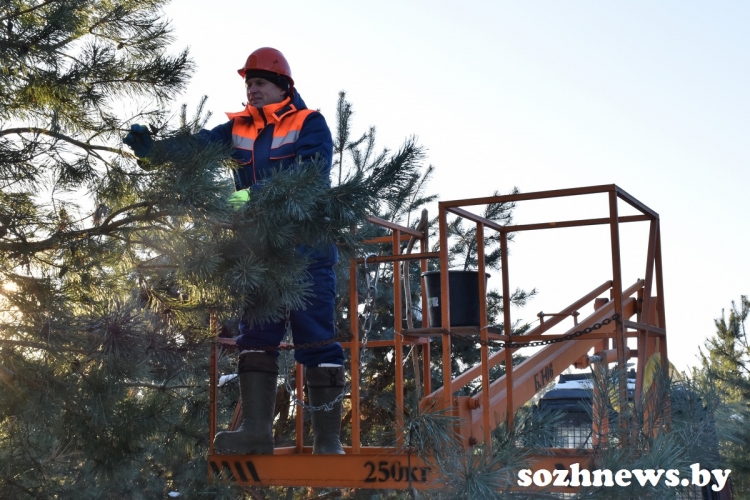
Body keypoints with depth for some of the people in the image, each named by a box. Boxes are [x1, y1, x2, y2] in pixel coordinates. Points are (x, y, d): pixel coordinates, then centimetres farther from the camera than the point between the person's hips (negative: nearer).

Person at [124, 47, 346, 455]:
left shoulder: (310, 124, -1)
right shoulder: (237, 128, 14)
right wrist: (152, 148, -19)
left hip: (306, 248, -5)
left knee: (317, 339, -5)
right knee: (255, 334, 1)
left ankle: (328, 439, -2)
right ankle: (256, 429, 2)